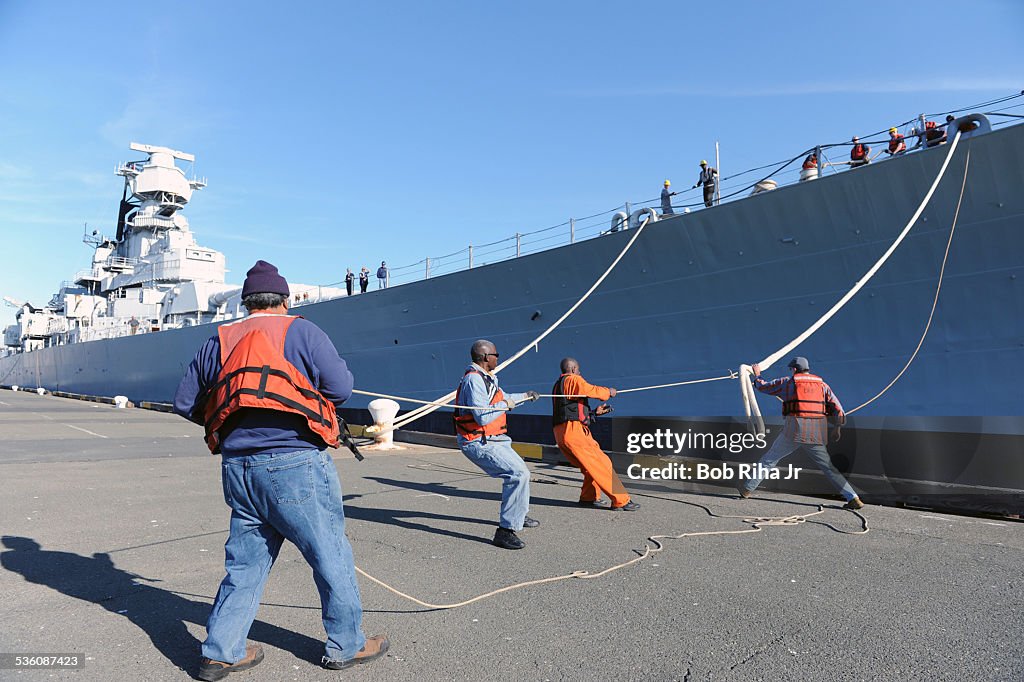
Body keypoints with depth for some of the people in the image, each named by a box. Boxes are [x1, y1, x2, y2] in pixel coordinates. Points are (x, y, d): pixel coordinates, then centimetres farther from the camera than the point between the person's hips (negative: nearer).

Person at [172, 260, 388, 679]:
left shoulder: (218, 341, 12)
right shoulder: (301, 331, -2)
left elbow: (185, 403, 14)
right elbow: (341, 387, -8)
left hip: (237, 467, 6)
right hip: (295, 462, -5)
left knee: (245, 562, 18)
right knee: (331, 555, 8)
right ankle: (347, 645, 20)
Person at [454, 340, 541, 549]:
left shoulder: (486, 378, 12)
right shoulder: (474, 379, -22)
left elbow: (500, 398, 32)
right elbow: (483, 416, -30)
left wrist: (524, 396, 43)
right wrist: (505, 405, -15)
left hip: (491, 439, 11)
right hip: (478, 443, -11)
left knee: (518, 469, 27)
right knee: (518, 474, -22)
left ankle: (518, 516, 47)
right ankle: (506, 530, -20)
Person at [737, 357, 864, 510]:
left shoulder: (787, 382, 6)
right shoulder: (822, 384, 14)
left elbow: (763, 387, 16)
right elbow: (837, 408, 7)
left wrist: (757, 375, 35)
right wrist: (837, 427, 20)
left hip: (795, 430, -3)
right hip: (816, 434, 3)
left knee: (770, 458, 9)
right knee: (827, 467, 12)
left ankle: (747, 488, 15)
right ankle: (853, 498, 4)